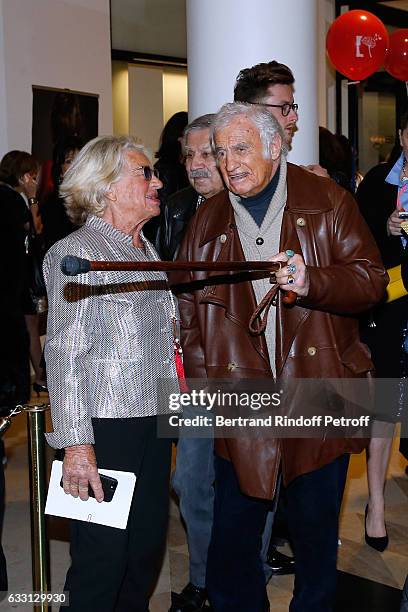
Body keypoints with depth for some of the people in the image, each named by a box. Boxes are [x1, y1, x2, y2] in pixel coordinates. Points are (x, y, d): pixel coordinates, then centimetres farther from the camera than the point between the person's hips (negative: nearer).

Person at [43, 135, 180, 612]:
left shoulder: (146, 250, 16)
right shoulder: (77, 253, -9)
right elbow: (65, 354, -16)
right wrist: (76, 444, -21)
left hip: (153, 421, 8)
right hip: (107, 427, -8)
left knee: (147, 547, 13)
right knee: (103, 558, 0)